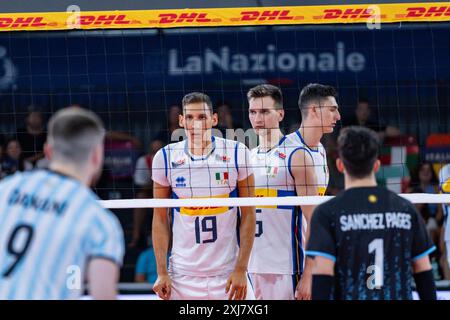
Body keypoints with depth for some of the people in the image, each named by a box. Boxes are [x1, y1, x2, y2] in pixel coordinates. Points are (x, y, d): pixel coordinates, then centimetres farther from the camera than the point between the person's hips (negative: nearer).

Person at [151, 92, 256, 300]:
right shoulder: (165, 158, 1)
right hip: (182, 276, 1)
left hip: (229, 275, 0)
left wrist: (241, 269, -7)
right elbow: (160, 219, 6)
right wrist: (162, 272, -1)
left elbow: (248, 215, 0)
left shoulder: (237, 153, -1)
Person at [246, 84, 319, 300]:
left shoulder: (295, 156, -5)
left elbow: (313, 221, -9)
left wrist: (308, 275, -15)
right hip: (252, 269, 6)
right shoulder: (247, 158, 14)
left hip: (286, 269, -6)